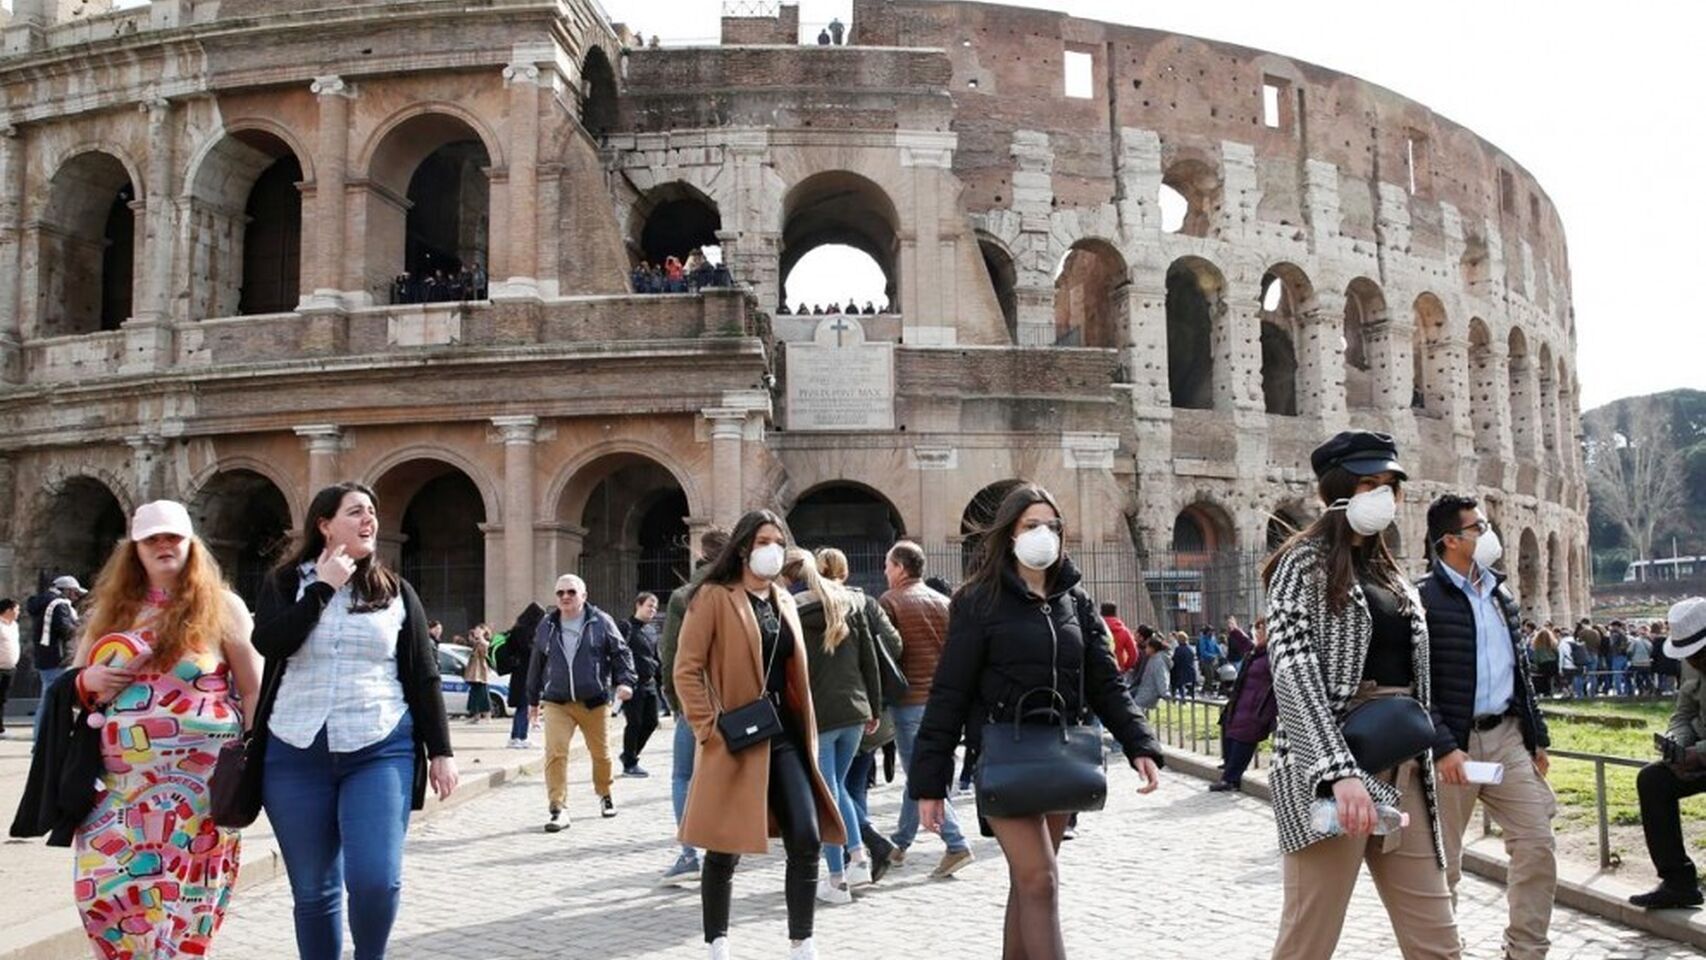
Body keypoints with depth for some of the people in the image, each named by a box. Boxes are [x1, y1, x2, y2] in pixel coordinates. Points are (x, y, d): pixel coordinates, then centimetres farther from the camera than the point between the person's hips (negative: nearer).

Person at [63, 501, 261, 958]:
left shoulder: (222, 606, 1)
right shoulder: (112, 608, 12)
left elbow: (255, 689, 0)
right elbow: (71, 681, 21)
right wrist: (88, 681, -3)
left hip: (198, 779, -4)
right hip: (121, 780, 4)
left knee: (181, 898, -2)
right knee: (103, 888, -1)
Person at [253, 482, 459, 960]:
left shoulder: (395, 591, 8)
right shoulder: (285, 583, 7)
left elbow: (423, 676, 8)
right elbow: (268, 642, -13)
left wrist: (440, 751, 4)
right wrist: (323, 586, -10)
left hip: (380, 750, 0)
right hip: (297, 754, 1)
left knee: (376, 880, -13)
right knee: (313, 890, 8)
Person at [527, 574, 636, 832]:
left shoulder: (601, 622, 0)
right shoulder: (546, 626, 8)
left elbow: (620, 653, 2)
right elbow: (537, 664, 17)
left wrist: (625, 681, -13)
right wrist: (533, 699, 20)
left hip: (595, 702, -1)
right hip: (556, 703, 1)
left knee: (601, 753, 11)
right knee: (555, 754, -12)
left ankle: (605, 794, 36)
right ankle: (557, 809, -7)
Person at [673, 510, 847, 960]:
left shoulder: (784, 601, 15)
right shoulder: (714, 597, -5)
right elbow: (687, 670, -9)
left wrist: (806, 732, 13)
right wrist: (710, 728, -16)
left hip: (785, 735, 6)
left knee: (807, 840, -3)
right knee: (725, 850, 4)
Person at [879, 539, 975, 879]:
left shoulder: (889, 601, -6)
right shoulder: (943, 602, 11)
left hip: (910, 700, -7)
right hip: (942, 698, 7)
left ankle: (956, 845, -12)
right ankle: (900, 843, 27)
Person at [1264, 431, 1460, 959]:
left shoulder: (1387, 571, 18)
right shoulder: (1306, 560, -5)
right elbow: (1294, 669, -17)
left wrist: (1420, 759, 13)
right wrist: (1340, 770, -28)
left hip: (1401, 768, 7)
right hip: (1331, 764, -7)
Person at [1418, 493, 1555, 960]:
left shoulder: (1500, 592, 14)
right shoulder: (1423, 596, -11)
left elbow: (1521, 670, 19)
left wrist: (1537, 736, 15)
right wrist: (1443, 746, -21)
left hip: (1508, 737, 7)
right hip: (1454, 743, -7)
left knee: (1538, 847, 5)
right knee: (1442, 862, 4)